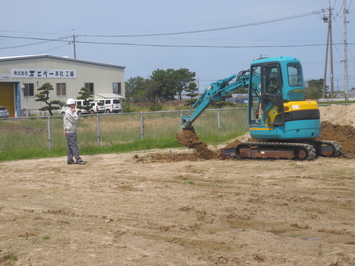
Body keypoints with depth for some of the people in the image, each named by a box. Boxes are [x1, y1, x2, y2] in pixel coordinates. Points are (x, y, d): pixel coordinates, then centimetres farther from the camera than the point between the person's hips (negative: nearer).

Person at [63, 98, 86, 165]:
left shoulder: (70, 112, 17)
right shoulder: (68, 112, -16)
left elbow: (77, 119, 20)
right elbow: (75, 119, -17)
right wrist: (75, 112, -8)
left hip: (72, 131, 11)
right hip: (70, 132, -11)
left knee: (70, 146, 11)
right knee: (74, 146, -10)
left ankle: (70, 160, 14)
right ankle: (78, 160, -11)